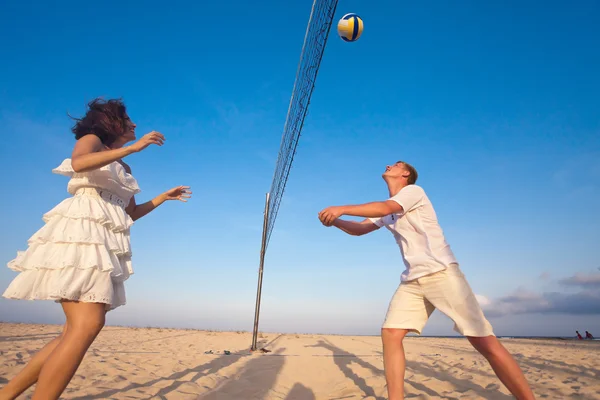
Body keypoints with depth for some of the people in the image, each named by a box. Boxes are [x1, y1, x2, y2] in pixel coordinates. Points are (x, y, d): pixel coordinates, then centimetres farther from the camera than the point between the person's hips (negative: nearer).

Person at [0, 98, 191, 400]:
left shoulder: (124, 169, 27)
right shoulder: (91, 140, 8)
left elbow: (131, 213, 27)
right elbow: (78, 164, -17)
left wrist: (165, 197, 25)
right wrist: (133, 147, -17)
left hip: (105, 243, 8)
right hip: (79, 234, -8)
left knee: (78, 329, 3)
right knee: (87, 324, -20)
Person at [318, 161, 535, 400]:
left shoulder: (414, 190, -3)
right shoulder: (385, 212, 21)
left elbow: (385, 207, -20)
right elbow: (359, 229, 17)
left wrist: (342, 209, -21)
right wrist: (335, 221, -2)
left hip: (441, 273, -7)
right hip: (412, 281, 7)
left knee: (485, 342, -8)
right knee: (390, 334, -6)